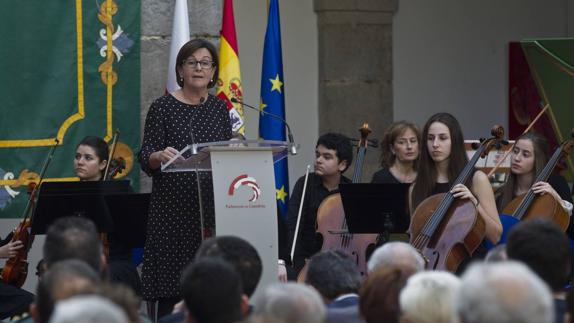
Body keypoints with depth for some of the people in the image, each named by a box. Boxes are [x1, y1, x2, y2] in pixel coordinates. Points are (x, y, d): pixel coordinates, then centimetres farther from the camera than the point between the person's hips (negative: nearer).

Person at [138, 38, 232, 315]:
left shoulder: (219, 108, 12)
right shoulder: (163, 107, 0)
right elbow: (145, 159, -5)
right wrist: (160, 155, -25)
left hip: (212, 209, 4)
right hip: (174, 210, -4)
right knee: (172, 291, -7)